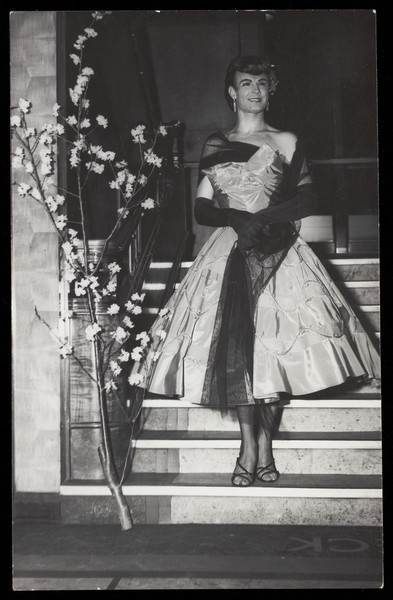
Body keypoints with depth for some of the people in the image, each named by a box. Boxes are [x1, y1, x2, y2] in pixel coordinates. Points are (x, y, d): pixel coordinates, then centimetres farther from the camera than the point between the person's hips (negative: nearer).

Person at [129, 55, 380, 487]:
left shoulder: (286, 142, 10)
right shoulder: (215, 145, 14)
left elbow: (307, 200, 2)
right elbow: (201, 209, 9)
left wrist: (263, 217, -10)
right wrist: (236, 218, -9)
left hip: (277, 252, -1)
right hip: (229, 253, 2)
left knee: (271, 346, -8)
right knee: (234, 346, -8)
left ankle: (265, 444, 3)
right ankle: (249, 446, -1)